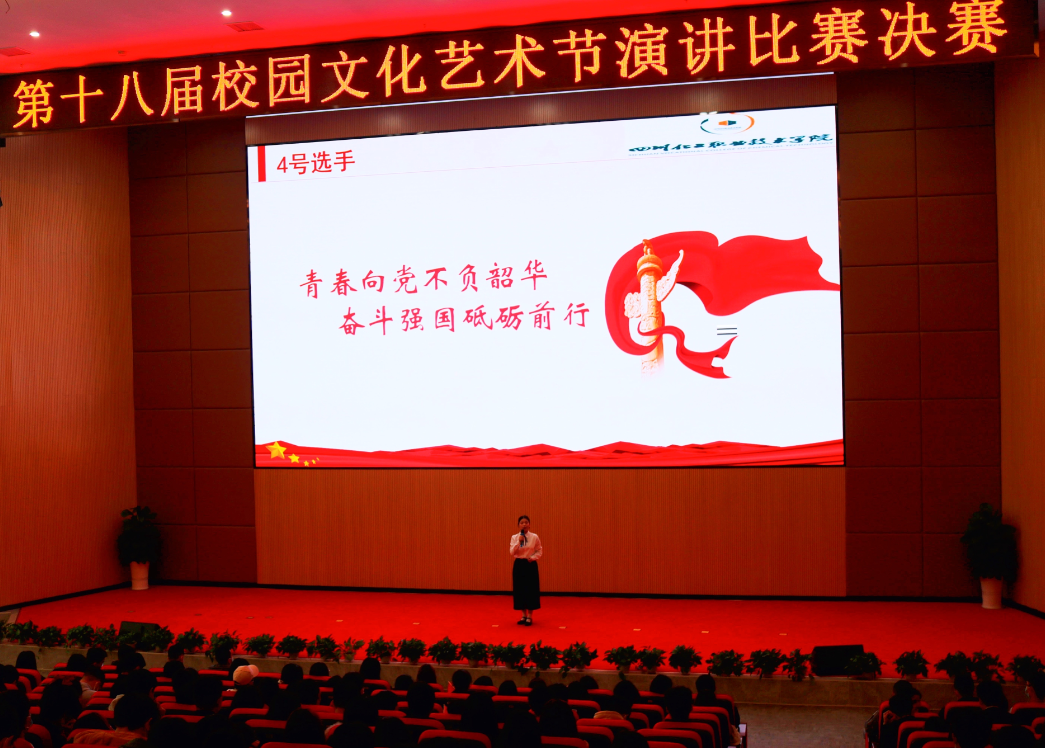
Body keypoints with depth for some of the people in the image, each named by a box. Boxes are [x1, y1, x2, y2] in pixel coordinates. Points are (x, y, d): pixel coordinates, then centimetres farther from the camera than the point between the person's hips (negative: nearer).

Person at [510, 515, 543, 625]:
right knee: (519, 590, 5)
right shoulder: (514, 537, 1)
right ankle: (524, 615, 19)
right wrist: (518, 541, -19)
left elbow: (540, 551, 4)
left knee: (531, 590, -1)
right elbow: (512, 552, -8)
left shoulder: (534, 537, -3)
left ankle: (530, 616, 10)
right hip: (519, 564, 2)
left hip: (530, 565, -2)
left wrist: (533, 557, -12)